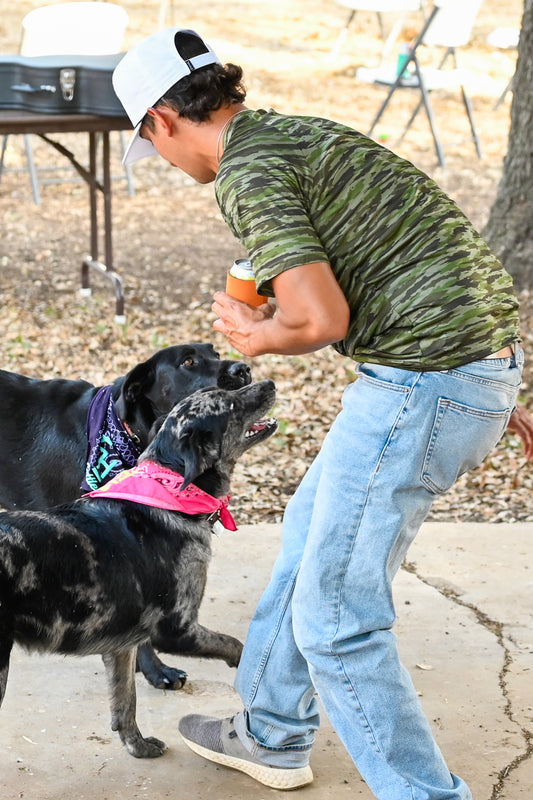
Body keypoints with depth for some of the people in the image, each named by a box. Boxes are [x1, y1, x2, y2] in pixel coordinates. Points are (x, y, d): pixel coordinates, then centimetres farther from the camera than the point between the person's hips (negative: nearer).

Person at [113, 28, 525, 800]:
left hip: (424, 377, -10)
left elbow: (322, 317, -22)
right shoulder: (308, 131, 18)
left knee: (334, 614, -1)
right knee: (312, 530, 24)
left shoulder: (250, 171, -11)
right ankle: (272, 737, 40)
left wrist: (253, 337, 2)